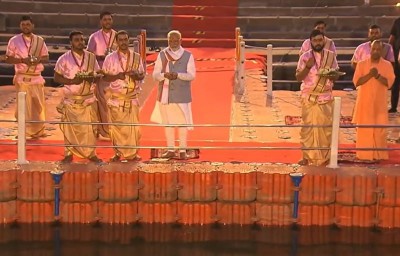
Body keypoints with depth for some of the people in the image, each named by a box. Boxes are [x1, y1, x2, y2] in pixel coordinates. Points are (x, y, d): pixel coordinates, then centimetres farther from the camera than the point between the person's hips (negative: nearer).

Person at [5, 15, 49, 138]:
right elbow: (8, 59, -2)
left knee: (39, 104, 6)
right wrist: (22, 60, -17)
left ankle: (38, 131, 18)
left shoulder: (40, 40, 6)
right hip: (22, 78, -3)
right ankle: (24, 131, 5)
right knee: (24, 105, -2)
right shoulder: (14, 40, -2)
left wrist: (38, 60, -12)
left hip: (37, 77, 3)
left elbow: (46, 58, 10)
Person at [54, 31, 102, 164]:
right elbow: (56, 77, -3)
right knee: (70, 127, 3)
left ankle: (91, 153, 15)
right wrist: (71, 81, -17)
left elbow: (98, 75, 9)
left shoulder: (91, 57, 3)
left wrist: (92, 78, -14)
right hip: (71, 99, -2)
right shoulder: (64, 58, -6)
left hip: (88, 98, 2)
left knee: (90, 127, 4)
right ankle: (69, 153, 13)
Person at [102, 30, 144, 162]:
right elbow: (104, 76, 2)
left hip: (132, 98, 1)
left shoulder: (136, 57, 6)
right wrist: (117, 76, -16)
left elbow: (142, 75, 9)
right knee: (116, 127, 2)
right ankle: (118, 153, 12)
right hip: (115, 98, -1)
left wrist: (136, 75, -14)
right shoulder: (110, 58, 1)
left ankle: (132, 153, 8)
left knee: (132, 126, -1)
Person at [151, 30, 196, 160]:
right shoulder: (162, 55, 6)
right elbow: (155, 74, 3)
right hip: (165, 94, 2)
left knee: (182, 122, -3)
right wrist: (164, 75, -19)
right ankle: (170, 150, 15)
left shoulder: (188, 56, 1)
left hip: (181, 94, -2)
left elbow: (192, 75, -4)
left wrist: (178, 75, -21)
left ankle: (183, 150, 4)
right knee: (167, 122, 7)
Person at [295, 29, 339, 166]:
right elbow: (298, 77, -4)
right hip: (309, 97, -2)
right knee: (308, 127, 1)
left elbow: (336, 76, 8)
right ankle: (307, 156, 9)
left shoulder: (331, 55, 3)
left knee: (326, 127, 3)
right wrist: (307, 67, -20)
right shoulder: (305, 56, -3)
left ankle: (324, 157, 13)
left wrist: (330, 75, -15)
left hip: (326, 97, 2)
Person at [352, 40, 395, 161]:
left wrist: (378, 75, -22)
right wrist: (369, 75, -21)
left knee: (380, 129, 1)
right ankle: (364, 154, 7)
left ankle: (379, 154, 8)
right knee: (364, 129, 1)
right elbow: (356, 81, -8)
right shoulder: (362, 64, 1)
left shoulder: (387, 65, 2)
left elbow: (389, 82, -8)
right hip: (364, 102, 0)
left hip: (379, 103, 0)